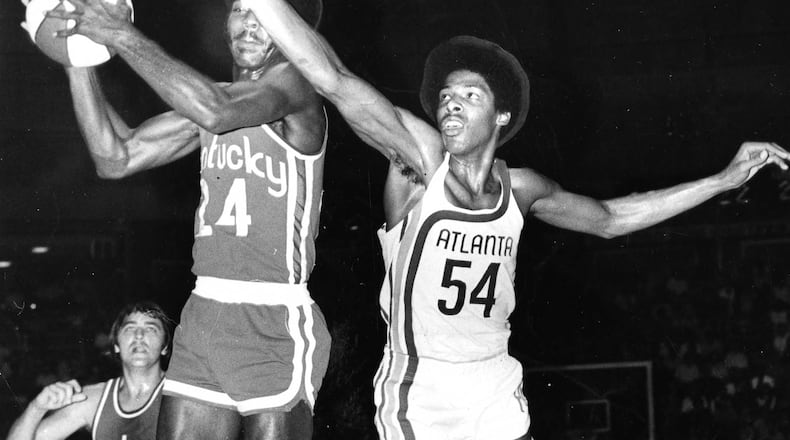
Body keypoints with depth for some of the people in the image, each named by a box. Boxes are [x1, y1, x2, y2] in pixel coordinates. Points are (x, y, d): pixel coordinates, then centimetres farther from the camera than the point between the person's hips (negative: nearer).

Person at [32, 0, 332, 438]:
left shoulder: (295, 81, -6)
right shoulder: (205, 95, 16)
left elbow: (217, 111, -26)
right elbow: (115, 158, 12)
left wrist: (123, 36, -21)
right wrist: (79, 60, 2)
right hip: (204, 317, 6)